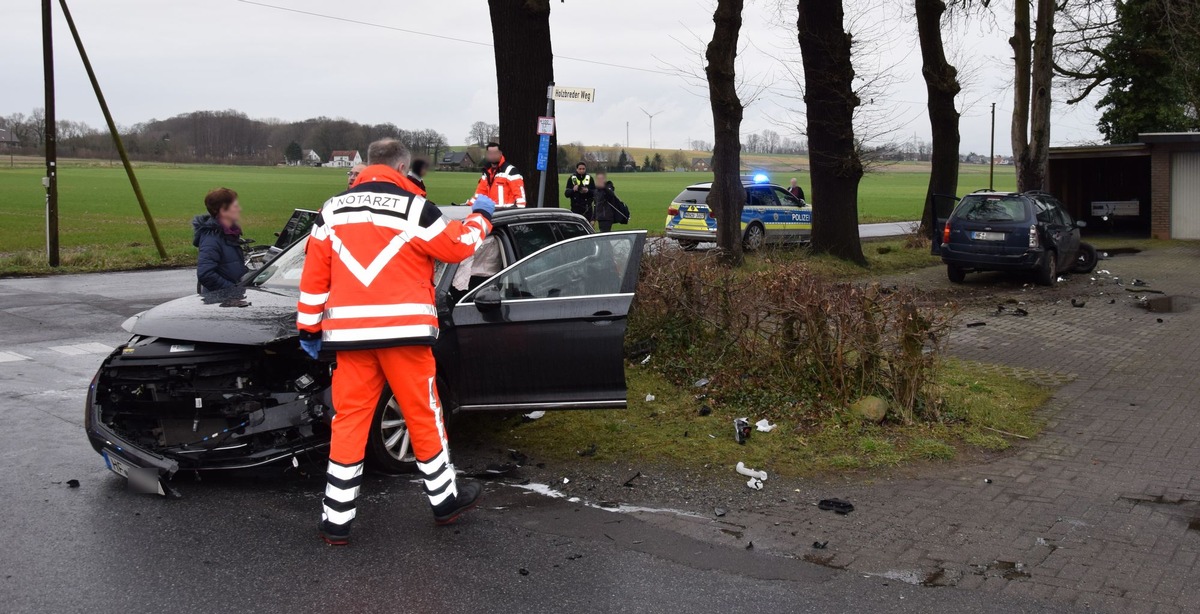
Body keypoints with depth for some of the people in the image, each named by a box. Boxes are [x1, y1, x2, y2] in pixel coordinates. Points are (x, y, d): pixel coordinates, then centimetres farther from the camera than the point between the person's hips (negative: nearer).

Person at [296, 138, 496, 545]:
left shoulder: (333, 211, 9)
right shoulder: (415, 208, -5)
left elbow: (314, 275, 9)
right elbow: (458, 246, 5)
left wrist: (309, 329, 14)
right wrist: (480, 217, 23)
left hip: (349, 332, 4)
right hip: (403, 329, -3)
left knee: (349, 419, 8)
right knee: (423, 416, 10)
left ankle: (336, 519, 10)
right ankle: (444, 500, 24)